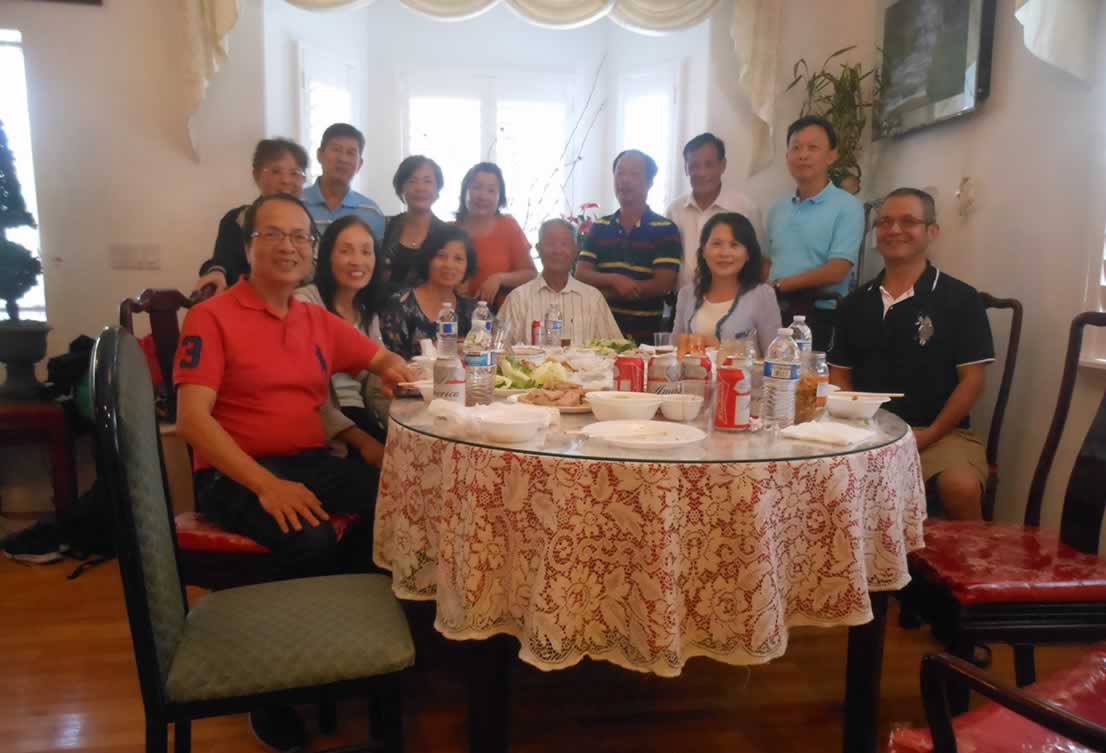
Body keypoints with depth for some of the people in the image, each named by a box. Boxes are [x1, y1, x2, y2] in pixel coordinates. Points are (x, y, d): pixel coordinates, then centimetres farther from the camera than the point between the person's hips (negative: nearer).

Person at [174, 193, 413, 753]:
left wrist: (395, 370, -4)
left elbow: (383, 359, 24)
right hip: (235, 473, -5)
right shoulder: (212, 317, -5)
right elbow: (192, 419, -13)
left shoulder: (319, 321, 12)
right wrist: (266, 485, -25)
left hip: (311, 463, 5)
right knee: (312, 542, -32)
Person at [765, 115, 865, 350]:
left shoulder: (847, 207, -7)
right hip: (775, 313, 5)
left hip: (819, 318, -5)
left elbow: (836, 271, -15)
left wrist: (778, 285, -10)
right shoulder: (777, 209, 12)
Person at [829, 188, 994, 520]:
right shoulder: (855, 303, 12)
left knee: (961, 487, -32)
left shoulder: (960, 298, 1)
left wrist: (930, 434, -12)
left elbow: (972, 379, -3)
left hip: (940, 433, -2)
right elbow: (840, 374, 14)